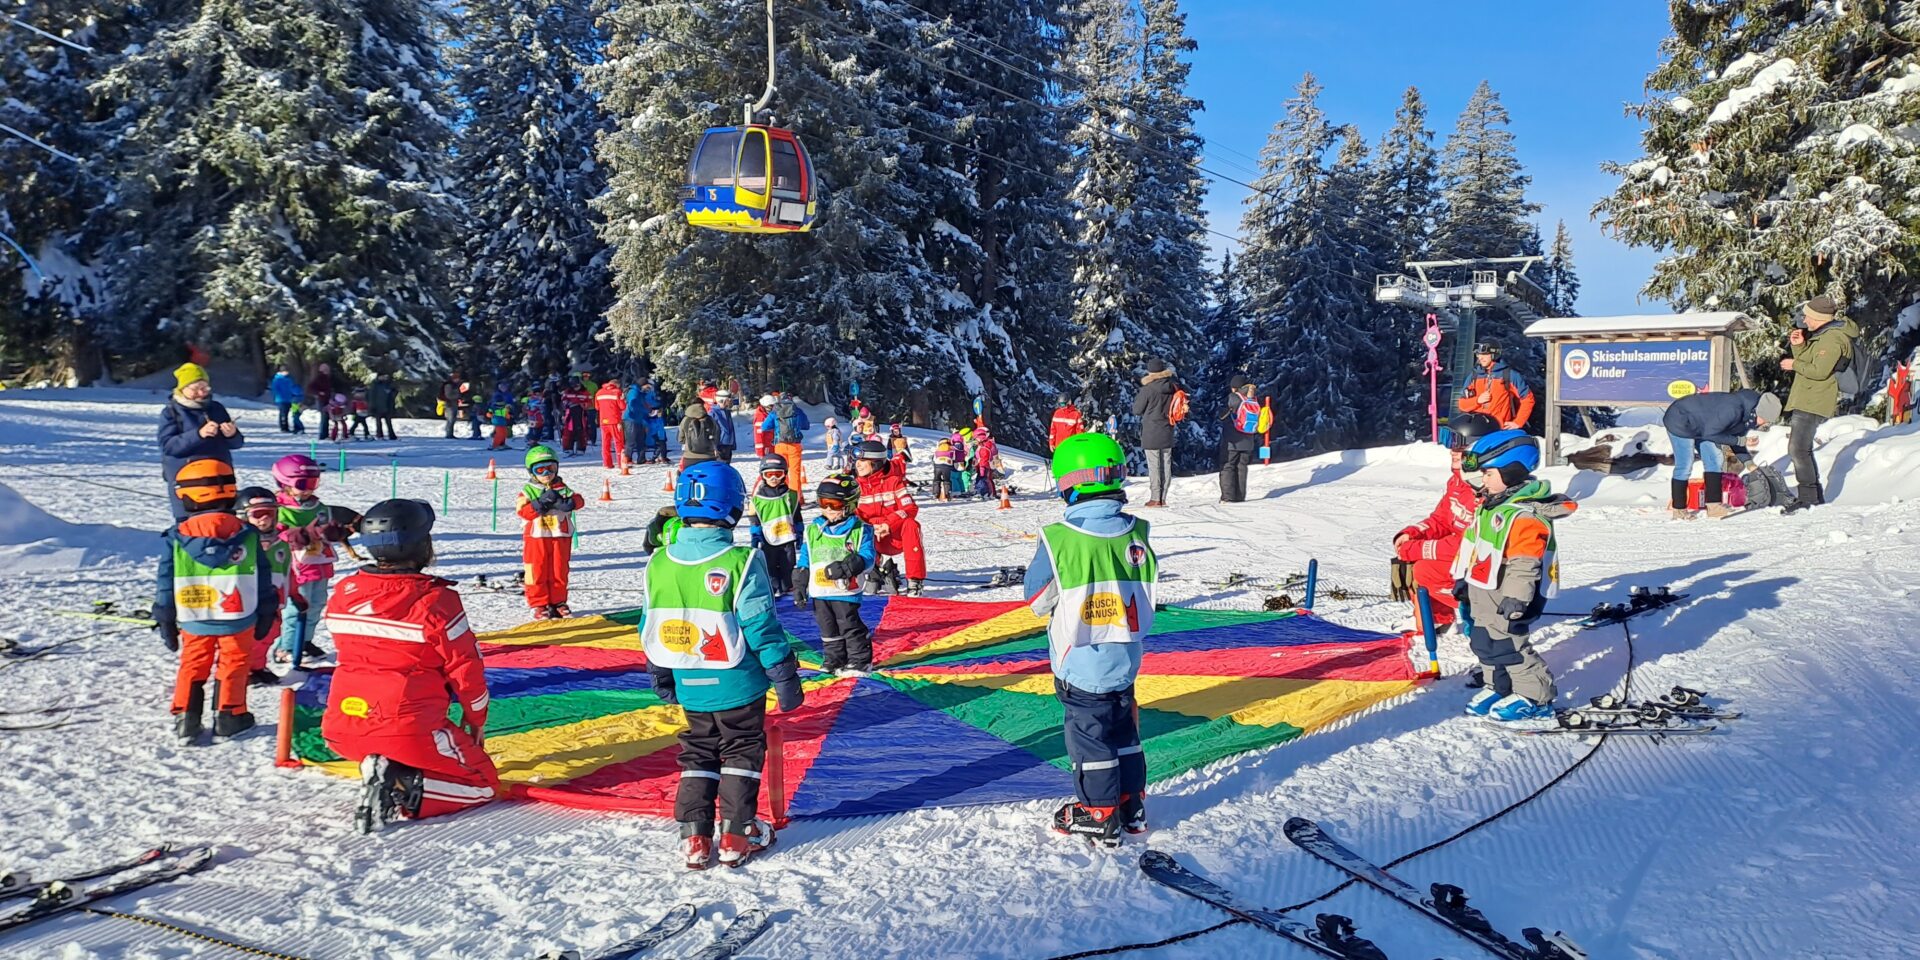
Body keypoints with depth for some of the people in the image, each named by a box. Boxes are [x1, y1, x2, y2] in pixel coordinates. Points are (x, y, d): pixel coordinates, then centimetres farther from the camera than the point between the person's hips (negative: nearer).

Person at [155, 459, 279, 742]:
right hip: (238, 621, -1)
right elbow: (263, 580, -1)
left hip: (194, 621, 1)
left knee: (192, 666, 14)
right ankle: (228, 716, 14)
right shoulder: (247, 535, -6)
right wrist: (265, 615, 9)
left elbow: (165, 584, -1)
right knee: (233, 665, 11)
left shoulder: (176, 538, -7)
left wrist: (165, 621, 9)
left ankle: (186, 719, 14)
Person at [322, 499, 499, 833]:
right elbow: (465, 668, -7)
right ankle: (402, 791, -14)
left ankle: (384, 774, 2)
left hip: (343, 729, 7)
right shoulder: (436, 601, -14)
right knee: (483, 783, 8)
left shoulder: (344, 593, 3)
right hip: (410, 728, -6)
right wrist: (477, 718, 10)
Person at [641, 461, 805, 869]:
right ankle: (737, 836, 14)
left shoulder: (658, 564, -2)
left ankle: (694, 839, 15)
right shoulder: (740, 562, -18)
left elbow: (651, 629, 7)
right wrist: (785, 678, -7)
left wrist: (661, 677, 21)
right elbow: (762, 628, -16)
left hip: (689, 686, 4)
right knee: (742, 752, 11)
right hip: (737, 684, -4)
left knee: (698, 754, 17)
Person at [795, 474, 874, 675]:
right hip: (819, 592, 5)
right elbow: (803, 562, 10)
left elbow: (867, 557, -10)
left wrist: (847, 567, -26)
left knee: (850, 626, -1)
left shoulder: (860, 530, -4)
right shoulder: (813, 530, 7)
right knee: (828, 628, 14)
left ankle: (860, 660, 9)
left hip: (846, 590, -5)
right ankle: (833, 658, 27)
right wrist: (799, 586, 5)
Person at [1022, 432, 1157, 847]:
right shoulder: (1136, 533, -5)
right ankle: (1132, 808, 30)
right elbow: (1149, 590, 8)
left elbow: (1037, 599, -8)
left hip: (1080, 664, -5)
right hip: (1126, 658, 5)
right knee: (1123, 733, 19)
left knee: (1091, 739, 7)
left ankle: (1099, 819, 17)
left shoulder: (1058, 539, -20)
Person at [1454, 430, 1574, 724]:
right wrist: (1462, 578, 23)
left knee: (1505, 647, -4)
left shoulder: (1526, 515, -22)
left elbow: (1524, 564, -25)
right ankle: (1499, 689, 32)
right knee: (1483, 643, 17)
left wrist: (1515, 599, -27)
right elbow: (1471, 542, 20)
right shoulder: (1491, 505, 10)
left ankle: (1535, 699, 9)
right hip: (1482, 594, 10)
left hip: (1507, 598, -10)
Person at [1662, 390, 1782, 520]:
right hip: (1680, 420, -10)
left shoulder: (1747, 413, -4)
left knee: (1715, 460, 4)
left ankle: (1714, 506, 5)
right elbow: (1710, 434, -29)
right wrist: (1739, 440, -22)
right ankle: (1679, 510, 1)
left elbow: (1736, 436, 9)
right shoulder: (1733, 409, -33)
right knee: (1684, 466, -9)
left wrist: (1748, 461, 0)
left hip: (1700, 425, 10)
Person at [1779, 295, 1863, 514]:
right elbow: (1807, 362, 20)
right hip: (1804, 401, 11)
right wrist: (1799, 346, 5)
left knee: (1799, 448, -15)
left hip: (1813, 403, -11)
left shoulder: (1832, 339, -15)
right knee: (1801, 448, 15)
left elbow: (1819, 371, -23)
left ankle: (1808, 498, -13)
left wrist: (1794, 365, -10)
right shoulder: (1821, 335, 19)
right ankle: (1815, 496, 22)